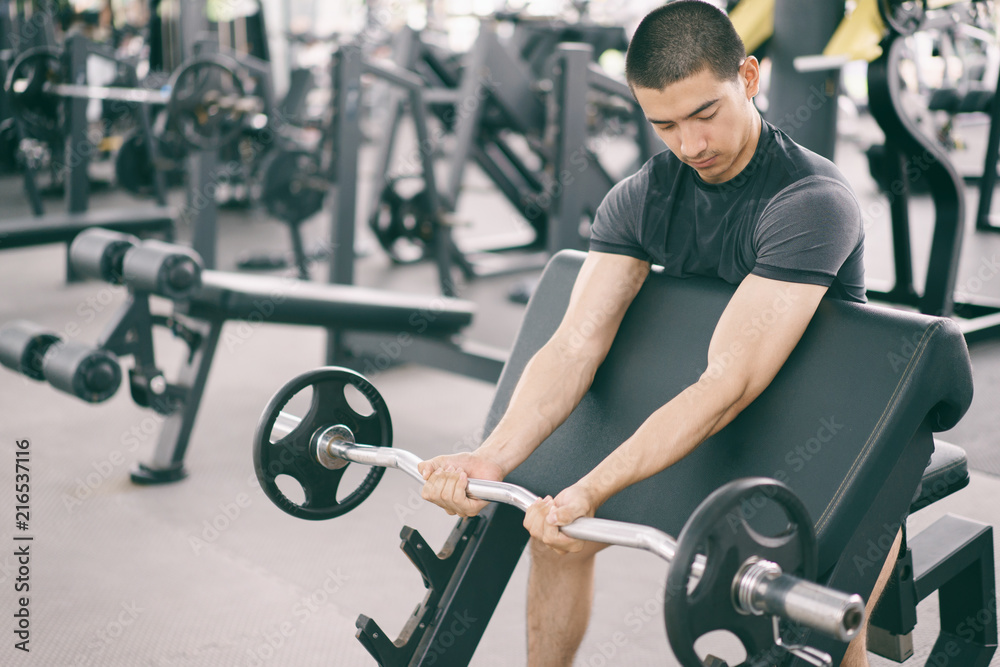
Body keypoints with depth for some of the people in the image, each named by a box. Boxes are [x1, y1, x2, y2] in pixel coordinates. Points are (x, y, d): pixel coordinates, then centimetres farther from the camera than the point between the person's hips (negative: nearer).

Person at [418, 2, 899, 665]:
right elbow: (576, 344, -17)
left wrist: (591, 491, -46)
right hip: (702, 433, 6)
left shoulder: (811, 200, -28)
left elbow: (730, 382, -37)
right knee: (554, 525, 0)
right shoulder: (640, 199, -8)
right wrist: (490, 459, -33)